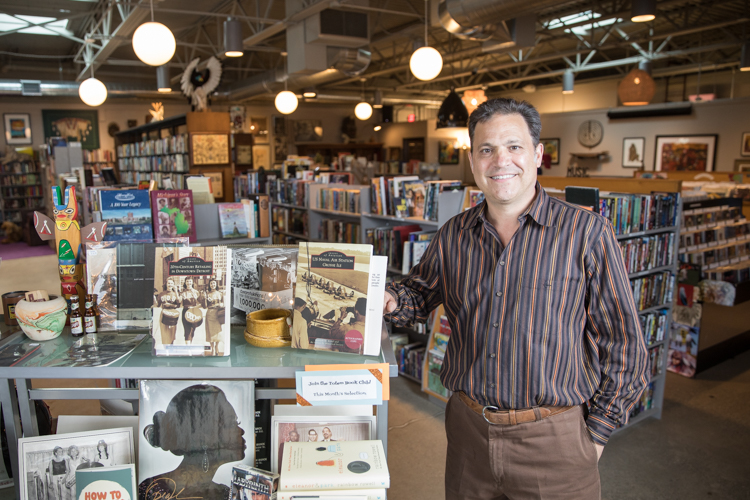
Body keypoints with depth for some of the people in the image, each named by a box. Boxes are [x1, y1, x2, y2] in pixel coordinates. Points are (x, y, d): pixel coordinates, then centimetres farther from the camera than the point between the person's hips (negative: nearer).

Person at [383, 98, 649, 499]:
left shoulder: (586, 233, -9)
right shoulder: (454, 234, 2)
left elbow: (622, 344, -5)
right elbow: (422, 293, 16)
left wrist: (596, 432, -4)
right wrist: (392, 300, -6)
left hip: (552, 441, -3)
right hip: (467, 429, 4)